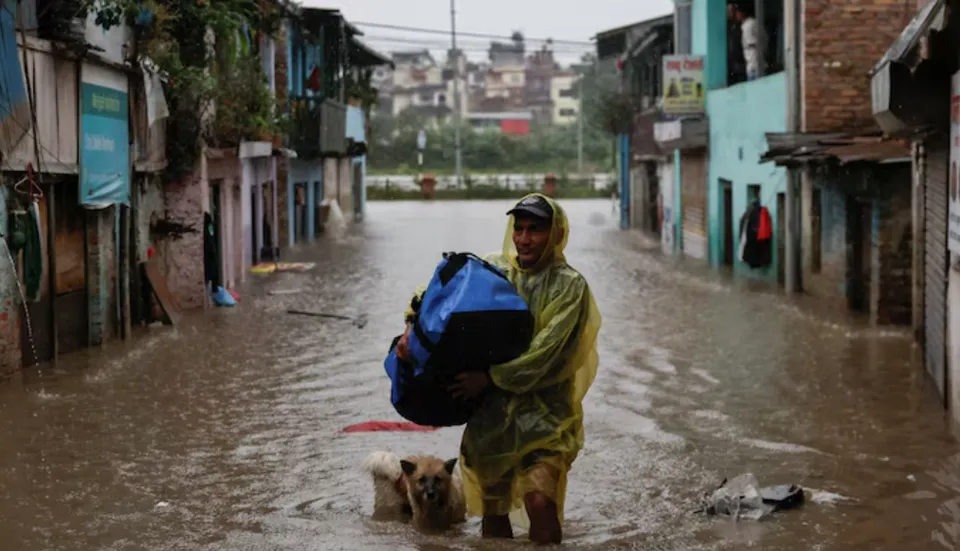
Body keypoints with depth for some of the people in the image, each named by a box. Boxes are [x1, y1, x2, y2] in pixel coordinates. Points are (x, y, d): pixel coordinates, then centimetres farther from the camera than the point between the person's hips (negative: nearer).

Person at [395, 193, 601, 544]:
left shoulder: (568, 285, -7)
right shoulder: (493, 271, 5)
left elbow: (544, 352, -17)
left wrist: (490, 377, -22)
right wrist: (415, 324, -12)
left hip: (544, 414, -4)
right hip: (492, 411, 4)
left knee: (539, 502, -21)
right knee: (493, 509, 11)